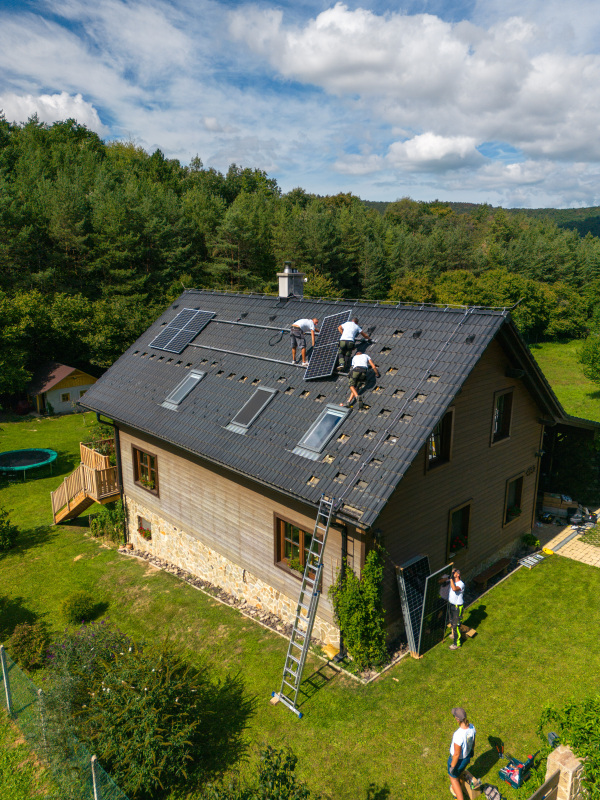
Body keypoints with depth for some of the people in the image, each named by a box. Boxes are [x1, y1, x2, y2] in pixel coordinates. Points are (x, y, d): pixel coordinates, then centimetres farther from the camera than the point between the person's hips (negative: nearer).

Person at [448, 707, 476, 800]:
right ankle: (456, 790, 62)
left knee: (453, 778, 24)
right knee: (459, 773, 36)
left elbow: (456, 754, -29)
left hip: (458, 759, -7)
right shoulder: (472, 727, -23)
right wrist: (472, 751, 20)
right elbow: (473, 742, -1)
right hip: (467, 756, 7)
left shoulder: (458, 735, -43)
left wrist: (452, 767, -12)